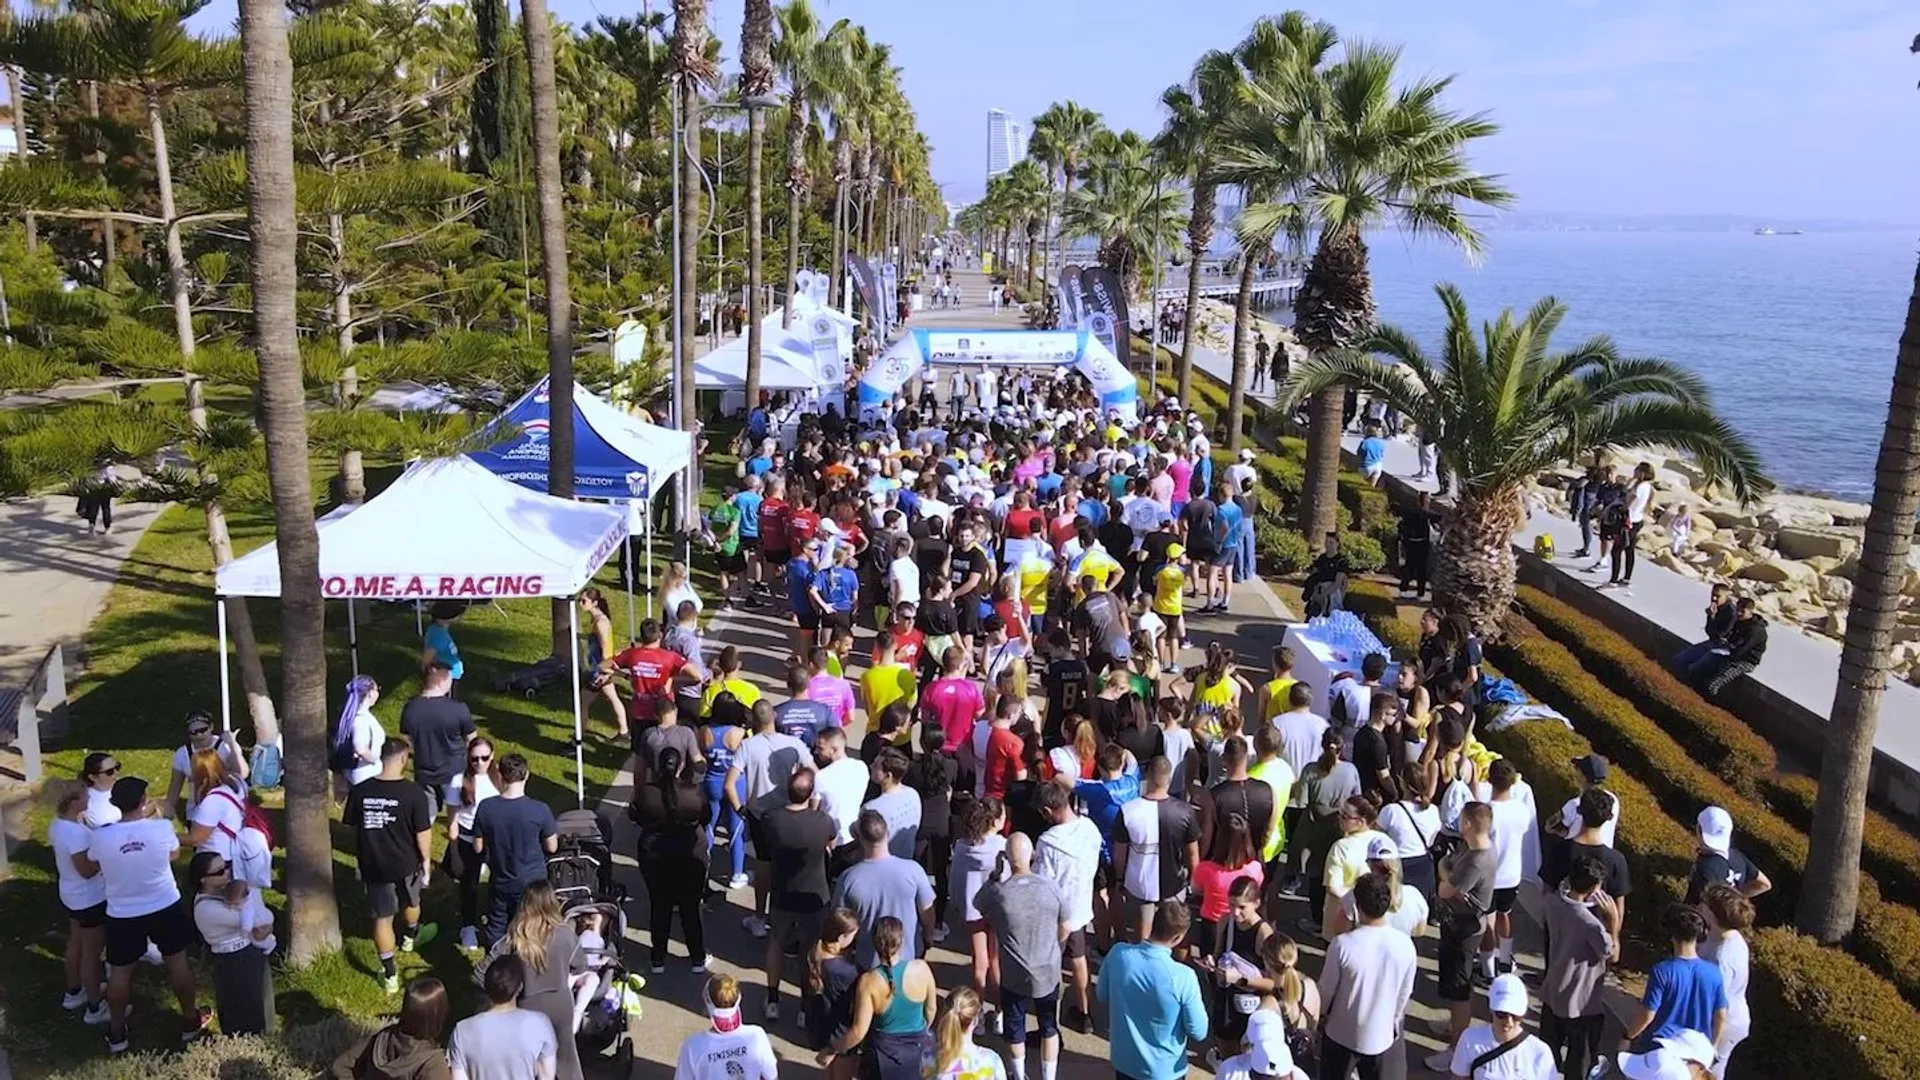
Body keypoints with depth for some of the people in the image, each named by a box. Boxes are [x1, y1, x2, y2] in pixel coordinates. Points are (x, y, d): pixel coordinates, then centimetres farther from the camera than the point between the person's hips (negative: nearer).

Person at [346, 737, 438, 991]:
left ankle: (390, 975, 18)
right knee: (410, 903, 28)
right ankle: (409, 938, 55)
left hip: (374, 865, 1)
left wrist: (362, 860, 14)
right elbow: (423, 833, -14)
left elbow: (354, 830, 0)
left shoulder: (360, 791, -11)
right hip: (406, 863, -1)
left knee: (382, 918, 12)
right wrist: (427, 860, 2)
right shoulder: (413, 792, -20)